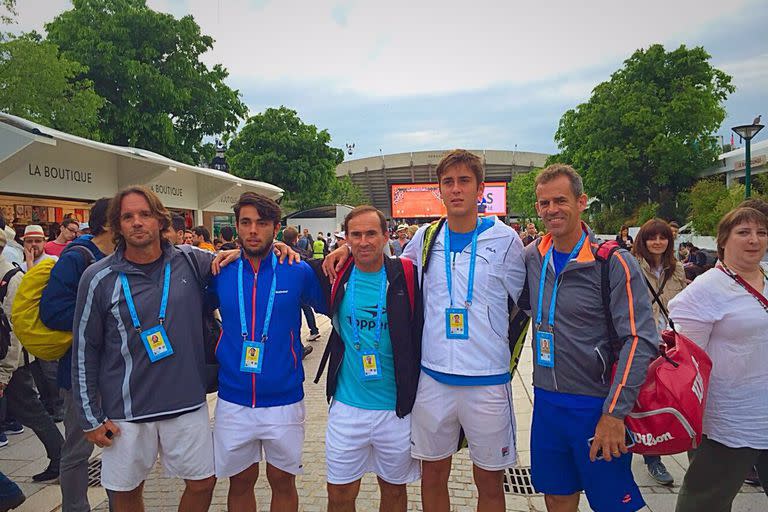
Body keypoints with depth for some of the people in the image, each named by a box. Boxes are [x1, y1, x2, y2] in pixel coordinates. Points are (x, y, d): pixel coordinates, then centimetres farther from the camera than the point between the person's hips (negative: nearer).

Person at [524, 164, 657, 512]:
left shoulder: (613, 263, -13)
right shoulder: (532, 257, 2)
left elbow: (641, 340, -17)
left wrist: (615, 413, -20)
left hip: (597, 405, -4)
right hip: (546, 401, 5)